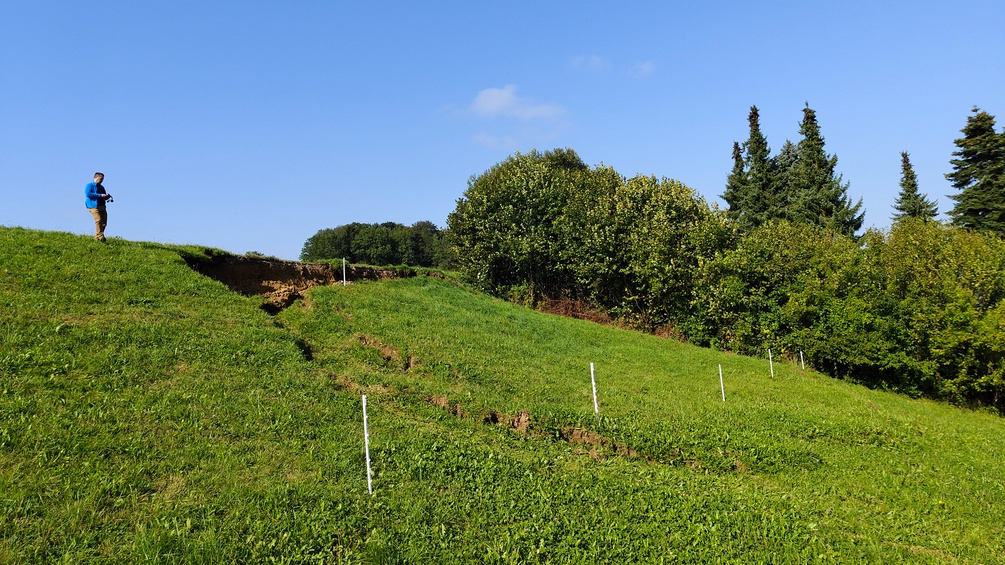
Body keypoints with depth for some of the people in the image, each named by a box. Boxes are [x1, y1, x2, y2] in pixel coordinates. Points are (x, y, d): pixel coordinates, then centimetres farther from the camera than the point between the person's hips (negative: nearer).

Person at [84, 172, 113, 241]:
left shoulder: (101, 187, 25)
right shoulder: (89, 185, 3)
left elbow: (104, 197, 29)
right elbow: (88, 194, -14)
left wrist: (107, 196, 3)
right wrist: (100, 195, -18)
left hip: (102, 206, 7)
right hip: (93, 206, -7)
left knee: (104, 221, 1)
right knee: (98, 220, -20)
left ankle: (97, 237, 11)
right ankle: (99, 236, -21)